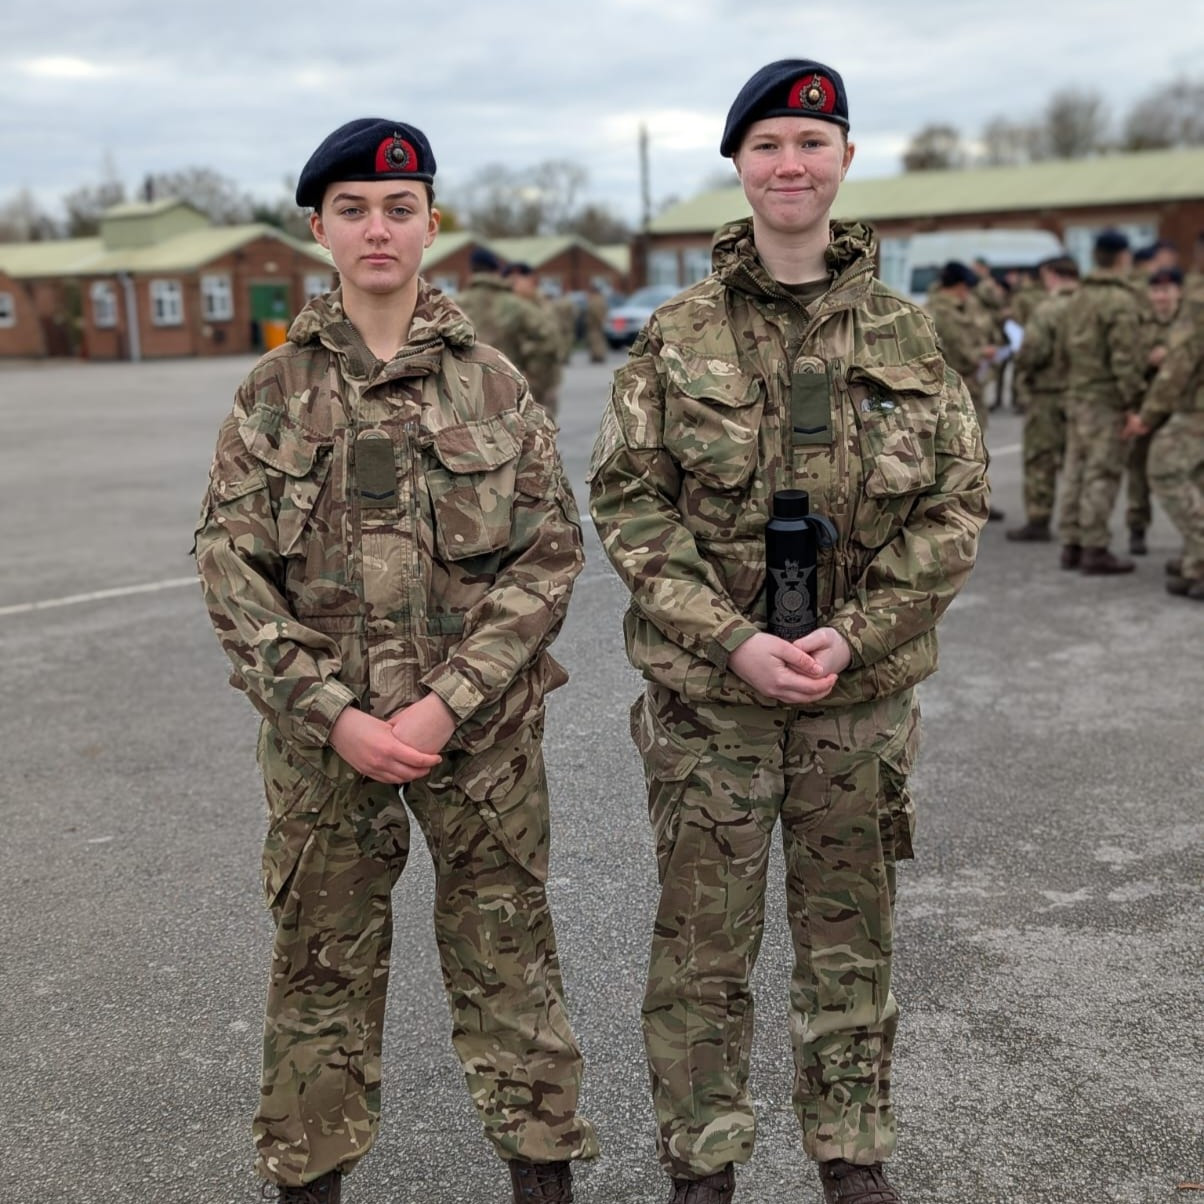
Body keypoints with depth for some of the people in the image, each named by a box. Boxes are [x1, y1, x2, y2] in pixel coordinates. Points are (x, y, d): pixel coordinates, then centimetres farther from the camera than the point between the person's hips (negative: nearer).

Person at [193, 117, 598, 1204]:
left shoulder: (493, 383, 1)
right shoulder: (274, 393, 2)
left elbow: (548, 555, -3)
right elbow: (233, 573, -2)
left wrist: (446, 703, -13)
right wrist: (338, 716, -13)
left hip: (482, 730, 0)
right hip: (321, 736, 1)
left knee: (506, 956, 10)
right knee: (322, 964, 13)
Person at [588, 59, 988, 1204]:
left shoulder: (904, 335, 3)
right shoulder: (677, 336, -1)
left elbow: (955, 505, 1)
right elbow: (629, 500, -4)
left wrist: (852, 635, -11)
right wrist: (733, 641, -15)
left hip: (862, 691, 2)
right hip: (708, 690, -1)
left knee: (851, 940, 15)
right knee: (703, 947, 8)